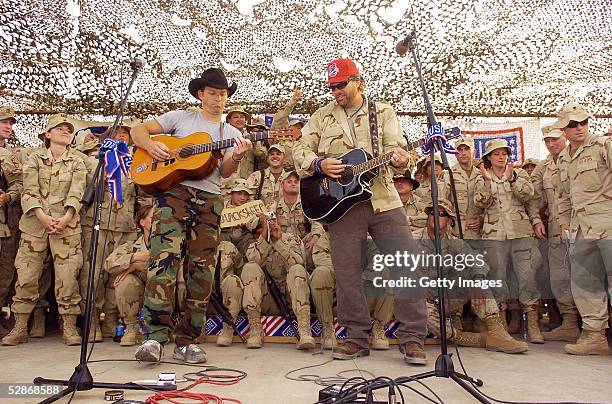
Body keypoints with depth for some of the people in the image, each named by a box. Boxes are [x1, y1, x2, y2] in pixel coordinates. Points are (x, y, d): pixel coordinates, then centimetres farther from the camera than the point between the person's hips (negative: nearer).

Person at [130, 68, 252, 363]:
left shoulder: (232, 134, 20)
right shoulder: (180, 118, 17)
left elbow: (224, 172, 6)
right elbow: (138, 130, 13)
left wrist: (236, 158, -17)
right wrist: (151, 145, -8)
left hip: (209, 200, 3)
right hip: (173, 192, -2)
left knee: (201, 270, -2)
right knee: (164, 259, -18)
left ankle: (186, 341, 6)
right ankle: (155, 336, -16)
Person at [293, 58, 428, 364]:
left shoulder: (383, 112, 12)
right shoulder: (322, 117, 14)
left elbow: (394, 146, 1)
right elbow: (299, 151, 10)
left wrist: (398, 158, -22)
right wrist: (319, 164, -9)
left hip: (383, 199, 0)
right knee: (346, 272, 2)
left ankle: (412, 338, 6)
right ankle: (357, 338, 16)